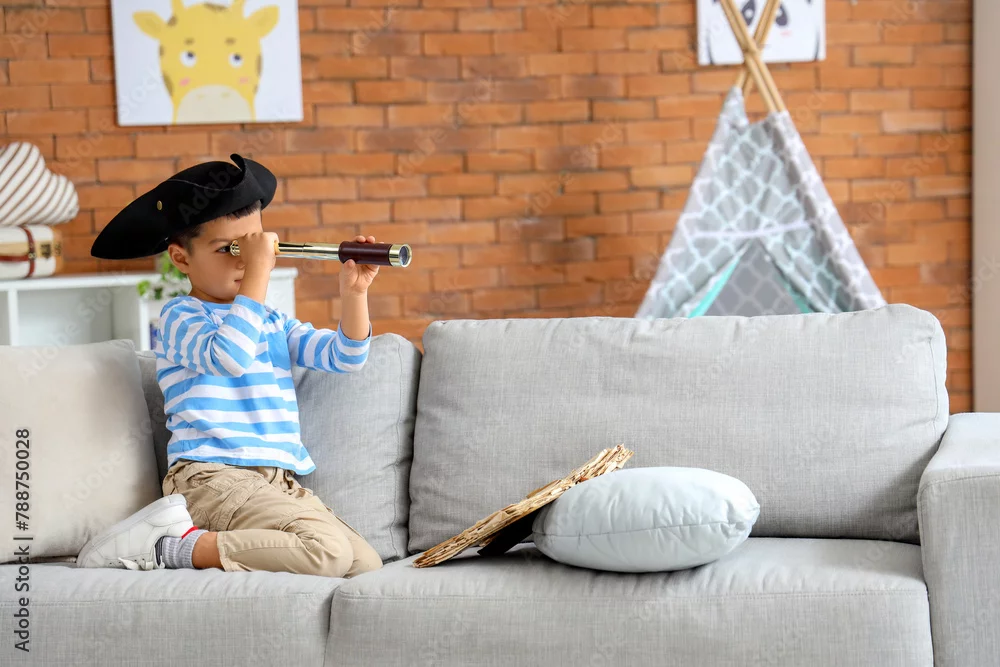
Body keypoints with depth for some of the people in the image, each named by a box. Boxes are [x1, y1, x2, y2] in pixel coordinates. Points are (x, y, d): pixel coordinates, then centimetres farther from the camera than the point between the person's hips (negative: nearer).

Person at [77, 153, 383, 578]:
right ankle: (172, 546, -17)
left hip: (281, 481, 8)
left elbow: (346, 358, 16)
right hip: (209, 478, -8)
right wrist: (259, 273, -20)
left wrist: (354, 292, 0)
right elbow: (229, 356, -22)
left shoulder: (272, 323, 22)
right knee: (328, 550, -29)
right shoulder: (180, 318, 0)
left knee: (366, 564, -12)